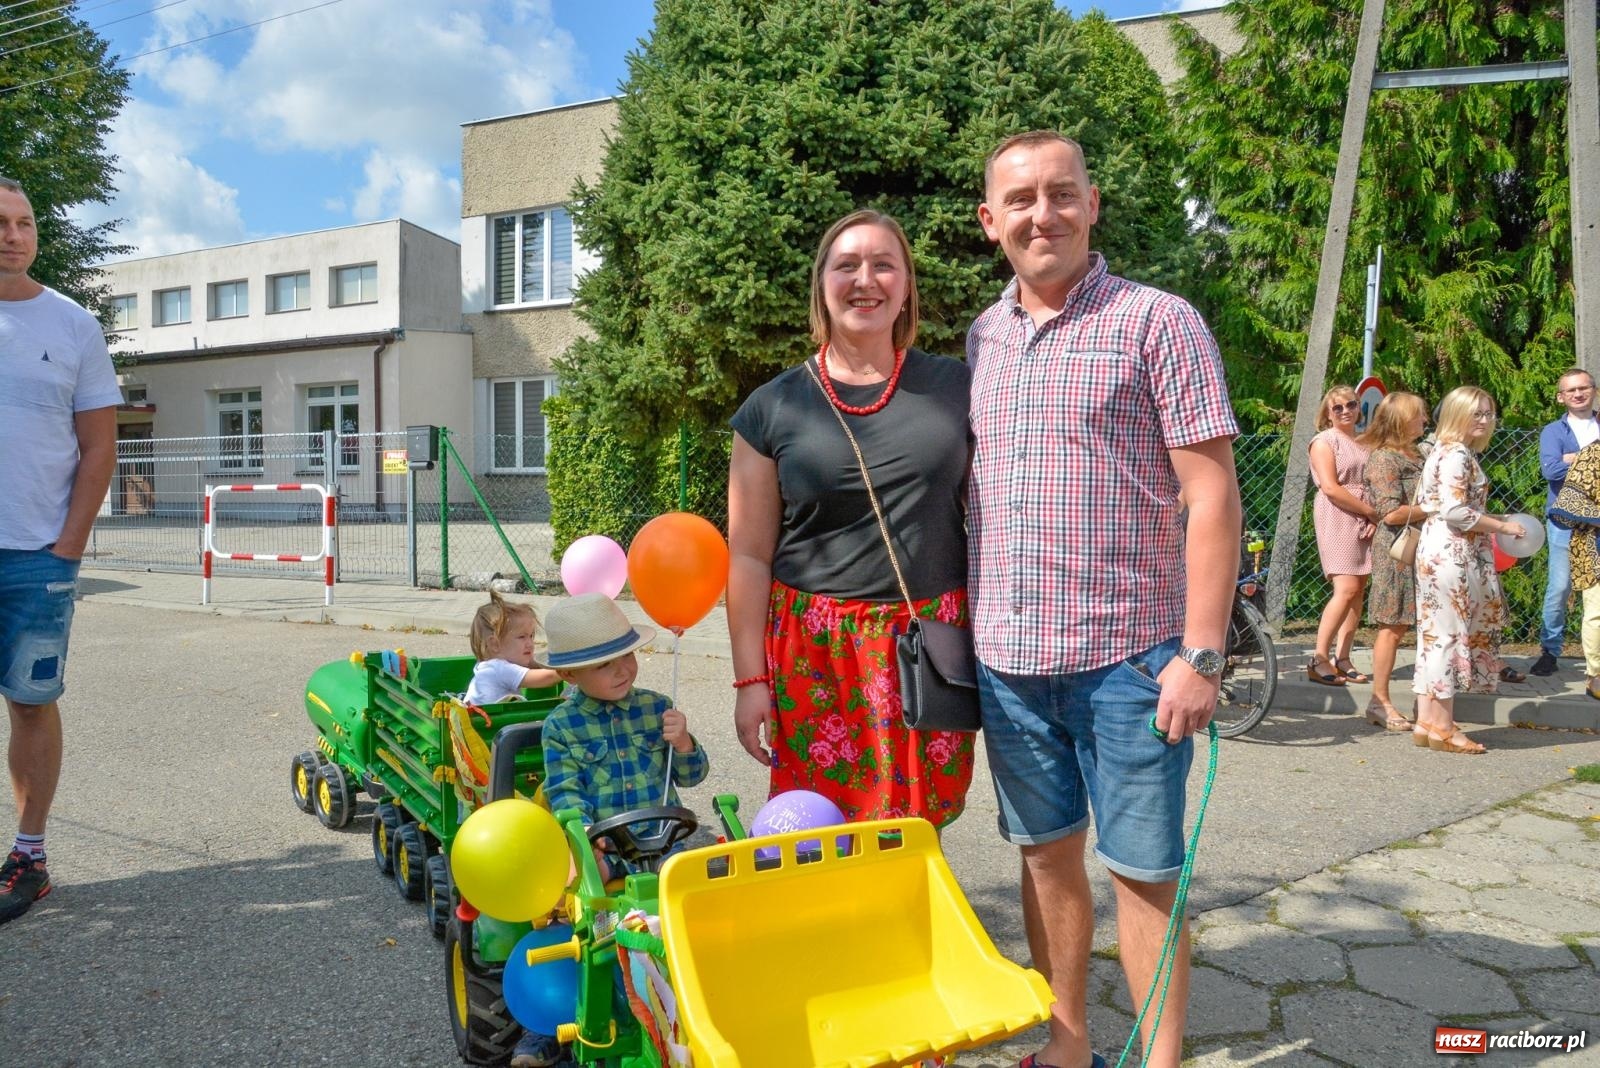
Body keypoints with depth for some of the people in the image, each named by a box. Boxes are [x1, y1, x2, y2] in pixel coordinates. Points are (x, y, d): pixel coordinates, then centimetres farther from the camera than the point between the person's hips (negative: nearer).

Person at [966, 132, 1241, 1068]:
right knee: (1048, 855, 16)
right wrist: (964, 624, 11)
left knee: (1144, 873, 7)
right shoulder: (984, 336, 11)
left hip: (1127, 657, -5)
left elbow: (1213, 497, -9)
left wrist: (1201, 655, -14)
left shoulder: (1157, 322, -5)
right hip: (1006, 657, 5)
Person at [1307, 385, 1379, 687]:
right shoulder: (1324, 441, -2)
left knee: (1358, 590, 4)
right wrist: (1372, 512, -12)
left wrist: (1376, 517, -5)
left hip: (1366, 522, 6)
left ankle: (1341, 658, 9)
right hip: (1337, 519, -6)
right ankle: (1319, 659, -10)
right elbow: (1330, 487, -12)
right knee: (1347, 589, -15)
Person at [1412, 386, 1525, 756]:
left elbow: (1424, 504, 18)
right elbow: (1456, 511, -21)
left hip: (1438, 550, 10)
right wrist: (1502, 525, -10)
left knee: (1436, 637, 10)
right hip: (1453, 554, -10)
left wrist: (1491, 521, 19)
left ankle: (1426, 722, 14)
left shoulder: (1443, 451, 17)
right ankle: (1443, 728, 3)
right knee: (1451, 635, -4)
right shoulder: (1457, 453, -13)